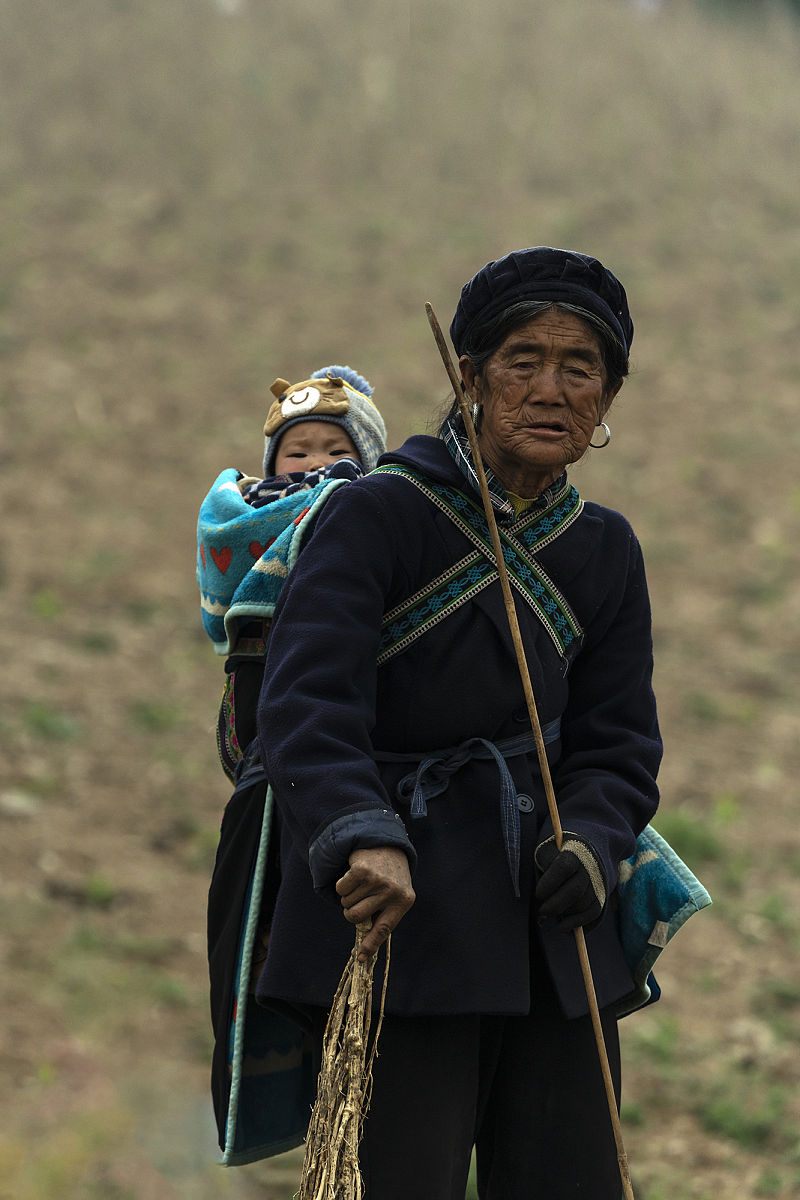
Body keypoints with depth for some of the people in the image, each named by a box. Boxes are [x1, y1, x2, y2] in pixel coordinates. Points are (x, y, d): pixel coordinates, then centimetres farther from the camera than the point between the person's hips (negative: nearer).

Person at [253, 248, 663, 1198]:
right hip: (401, 908, -5)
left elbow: (617, 741, 12)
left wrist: (590, 839, -11)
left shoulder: (604, 549, 10)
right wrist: (363, 839, -38)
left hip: (550, 917, 5)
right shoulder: (376, 515, -8)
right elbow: (308, 701, -20)